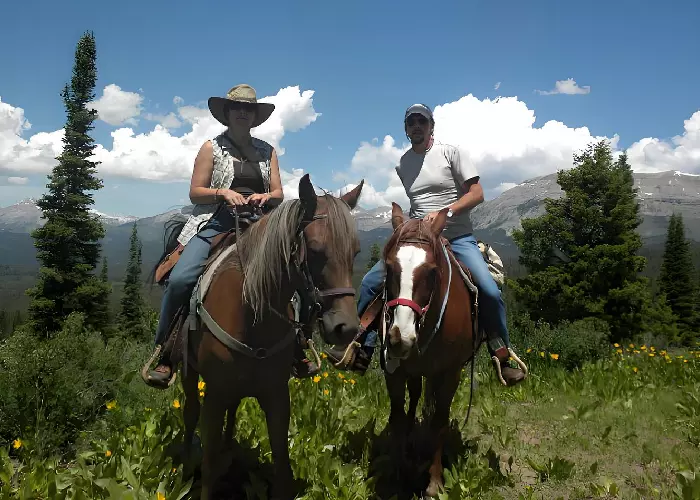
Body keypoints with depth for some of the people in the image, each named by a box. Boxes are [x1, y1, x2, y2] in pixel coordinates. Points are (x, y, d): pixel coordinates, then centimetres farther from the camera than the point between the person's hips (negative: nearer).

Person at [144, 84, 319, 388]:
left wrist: (266, 196, -11)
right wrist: (223, 193, -16)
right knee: (180, 278, -24)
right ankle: (163, 354, -8)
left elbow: (279, 194, 12)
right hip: (216, 225, -2)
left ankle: (296, 351, 0)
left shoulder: (267, 151, 15)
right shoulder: (212, 148, 7)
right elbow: (195, 192, 2)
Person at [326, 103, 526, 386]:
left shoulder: (450, 153, -2)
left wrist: (444, 212, -19)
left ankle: (502, 355, 0)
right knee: (371, 282, -7)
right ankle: (361, 349, 4)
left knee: (490, 291, -22)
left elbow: (477, 194, -7)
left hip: (457, 238, -4)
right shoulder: (403, 165, 11)